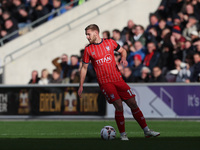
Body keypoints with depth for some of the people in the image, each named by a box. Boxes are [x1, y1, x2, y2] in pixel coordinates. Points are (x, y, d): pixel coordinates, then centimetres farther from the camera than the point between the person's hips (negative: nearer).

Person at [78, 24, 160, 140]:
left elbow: (122, 50, 21)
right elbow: (84, 68, 10)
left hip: (118, 79, 2)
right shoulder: (88, 50, 2)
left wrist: (124, 58, -1)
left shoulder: (110, 42, 5)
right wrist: (81, 86, 7)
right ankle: (123, 134, -4)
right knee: (119, 106, -16)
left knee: (133, 103, 0)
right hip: (105, 82, -2)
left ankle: (147, 131, 7)